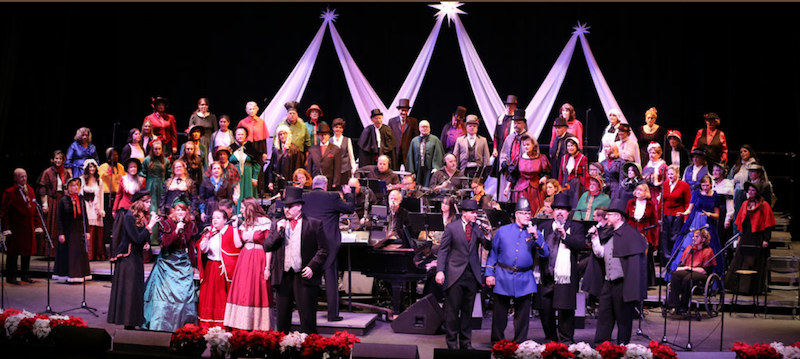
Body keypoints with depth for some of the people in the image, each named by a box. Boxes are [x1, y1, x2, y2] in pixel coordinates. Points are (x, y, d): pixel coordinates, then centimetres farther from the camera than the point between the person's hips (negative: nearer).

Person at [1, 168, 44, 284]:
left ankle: (25, 275, 21)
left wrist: (38, 226, 7)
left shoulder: (30, 190, 10)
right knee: (13, 253, 2)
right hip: (15, 229, -6)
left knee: (27, 251, 10)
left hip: (28, 228, 6)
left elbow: (35, 209, 13)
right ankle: (11, 277, 10)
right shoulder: (9, 192, -8)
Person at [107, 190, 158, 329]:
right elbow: (137, 239, -21)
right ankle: (128, 324, -3)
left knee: (137, 290, 8)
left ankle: (132, 322, 13)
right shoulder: (130, 217, -14)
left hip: (137, 258, 9)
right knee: (128, 290, -6)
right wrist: (150, 226, -18)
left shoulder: (142, 217, 11)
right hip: (128, 258, -9)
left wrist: (145, 243, 0)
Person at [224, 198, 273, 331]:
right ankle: (243, 327, 7)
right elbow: (238, 244, 6)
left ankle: (258, 327, 1)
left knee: (257, 293, -4)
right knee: (242, 293, 3)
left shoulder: (265, 223, -6)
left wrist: (267, 267, -13)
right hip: (244, 260, 6)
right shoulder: (244, 224, 13)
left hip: (258, 260, -6)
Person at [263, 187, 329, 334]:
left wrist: (312, 267, -12)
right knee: (282, 319, 9)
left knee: (307, 318, -2)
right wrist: (278, 231, -8)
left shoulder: (314, 224, 2)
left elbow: (323, 250, 0)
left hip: (304, 276, -4)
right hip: (283, 277, 4)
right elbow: (266, 247, 6)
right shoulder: (277, 224, 13)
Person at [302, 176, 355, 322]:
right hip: (329, 243, -3)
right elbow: (350, 208, 1)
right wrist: (348, 194, 19)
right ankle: (333, 314, 2)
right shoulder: (332, 197, -7)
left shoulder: (303, 197, 3)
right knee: (331, 279, 2)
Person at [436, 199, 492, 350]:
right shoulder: (452, 227, -2)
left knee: (468, 310, 9)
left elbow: (488, 247, 3)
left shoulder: (477, 228, 6)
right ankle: (451, 341, 11)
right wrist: (440, 270, -10)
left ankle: (465, 342, 17)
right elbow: (443, 250, -1)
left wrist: (487, 236, -19)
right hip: (455, 274, -3)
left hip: (472, 274, 3)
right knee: (452, 310, 1)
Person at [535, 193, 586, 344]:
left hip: (565, 276, -4)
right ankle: (550, 339, 19)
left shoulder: (576, 227, 7)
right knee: (544, 310, 7)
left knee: (565, 309, -6)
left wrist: (565, 235, -18)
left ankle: (566, 340, 2)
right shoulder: (544, 226, 18)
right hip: (545, 276, 4)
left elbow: (581, 244, -9)